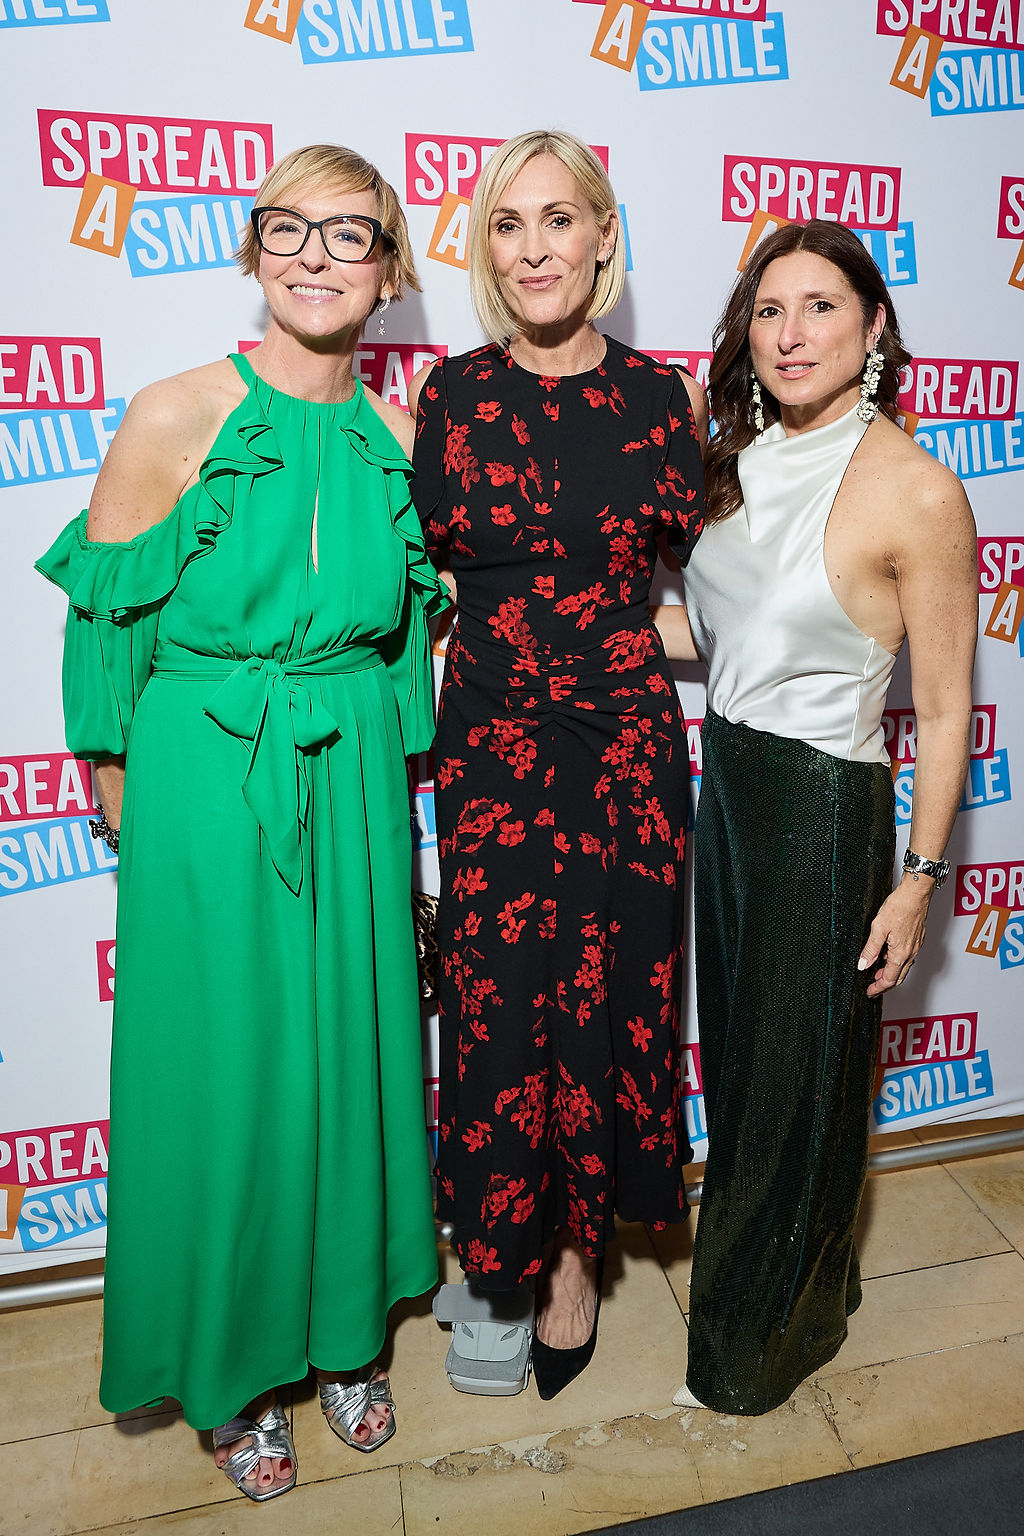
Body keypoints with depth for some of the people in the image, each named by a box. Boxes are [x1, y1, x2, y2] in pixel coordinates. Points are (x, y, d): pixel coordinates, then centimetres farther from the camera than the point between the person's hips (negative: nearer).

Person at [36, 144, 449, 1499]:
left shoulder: (392, 438, 4)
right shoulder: (176, 418, -9)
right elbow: (105, 626, -3)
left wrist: (359, 766, 11)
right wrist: (132, 793, 1)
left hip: (355, 791, 4)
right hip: (205, 793, -3)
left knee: (347, 1054, 14)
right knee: (221, 1074, 9)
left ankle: (344, 1330, 40)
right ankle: (231, 1365, 36)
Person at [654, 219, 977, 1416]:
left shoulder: (915, 491, -16)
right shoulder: (740, 461, 5)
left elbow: (944, 710, -12)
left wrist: (920, 877, -11)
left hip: (824, 802, -6)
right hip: (723, 780, 7)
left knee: (797, 1073, 11)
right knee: (732, 1044, 20)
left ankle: (765, 1337, 38)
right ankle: (745, 1264, 48)